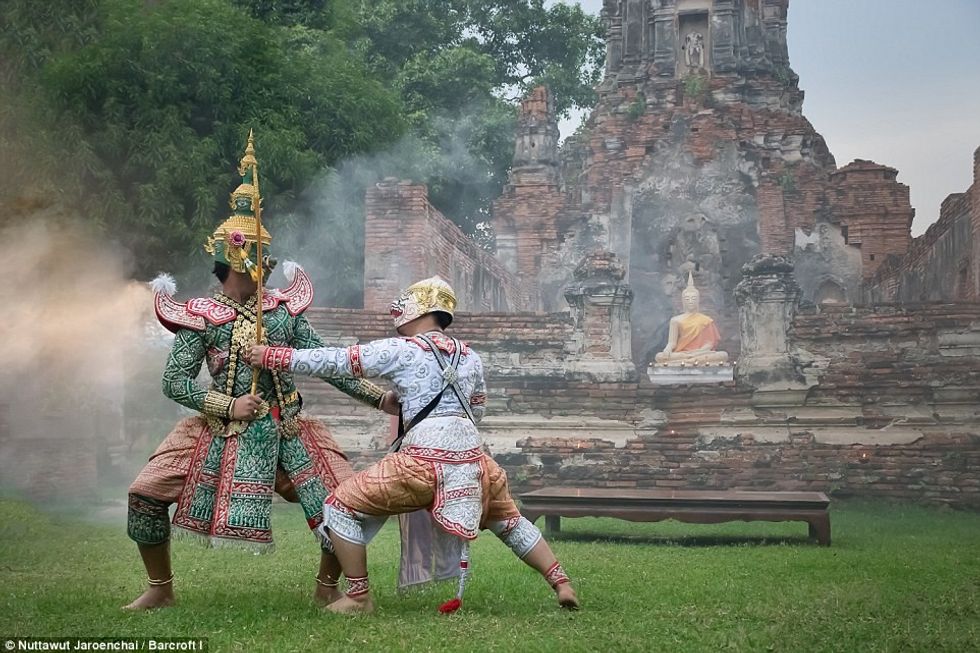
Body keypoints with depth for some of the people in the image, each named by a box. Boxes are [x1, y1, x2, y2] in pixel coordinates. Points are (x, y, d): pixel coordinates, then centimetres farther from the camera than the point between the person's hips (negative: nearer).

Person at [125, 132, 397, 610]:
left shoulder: (283, 310, 4)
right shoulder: (201, 317, -2)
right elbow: (175, 381, -5)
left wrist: (380, 397, -4)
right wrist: (228, 405, -16)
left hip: (286, 432, 1)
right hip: (224, 432, -1)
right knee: (145, 494, -9)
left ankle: (326, 588, 16)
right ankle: (160, 588, 13)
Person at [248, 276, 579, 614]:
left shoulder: (400, 350, 1)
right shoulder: (470, 357, 17)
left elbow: (336, 362, 1)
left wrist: (270, 356, 7)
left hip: (424, 458, -6)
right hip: (472, 456, 6)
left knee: (340, 507, 6)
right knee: (510, 522, 27)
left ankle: (358, 597, 6)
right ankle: (562, 584, 25)